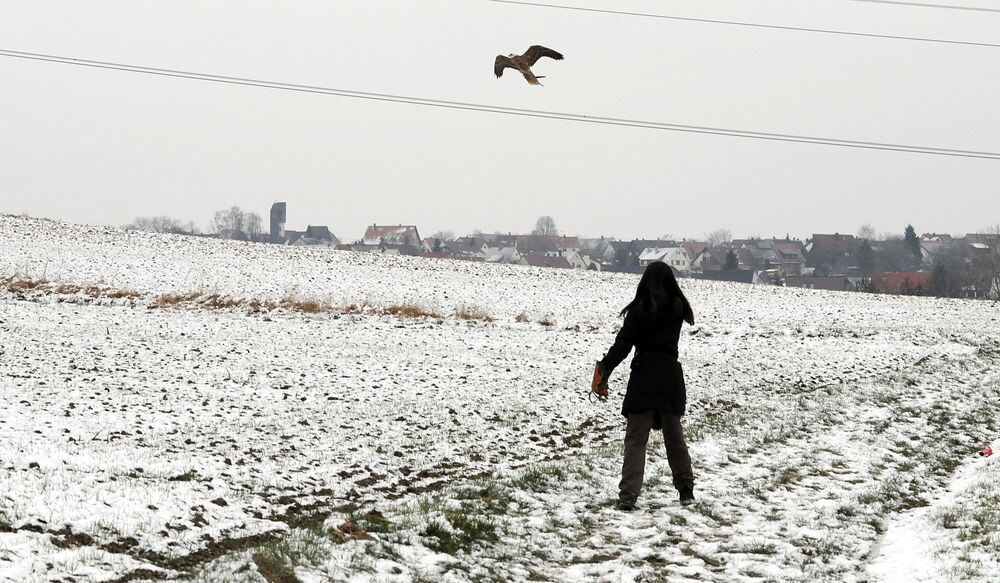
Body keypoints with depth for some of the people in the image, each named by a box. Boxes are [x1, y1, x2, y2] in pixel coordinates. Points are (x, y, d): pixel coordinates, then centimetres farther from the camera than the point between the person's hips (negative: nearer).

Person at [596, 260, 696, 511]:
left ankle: (628, 495, -10)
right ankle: (686, 490, 26)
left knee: (635, 438, -1)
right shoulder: (677, 309, 1)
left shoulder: (640, 309, -11)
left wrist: (604, 367, -1)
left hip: (643, 379, -4)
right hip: (671, 378, 4)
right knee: (674, 436, 18)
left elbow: (623, 344, -10)